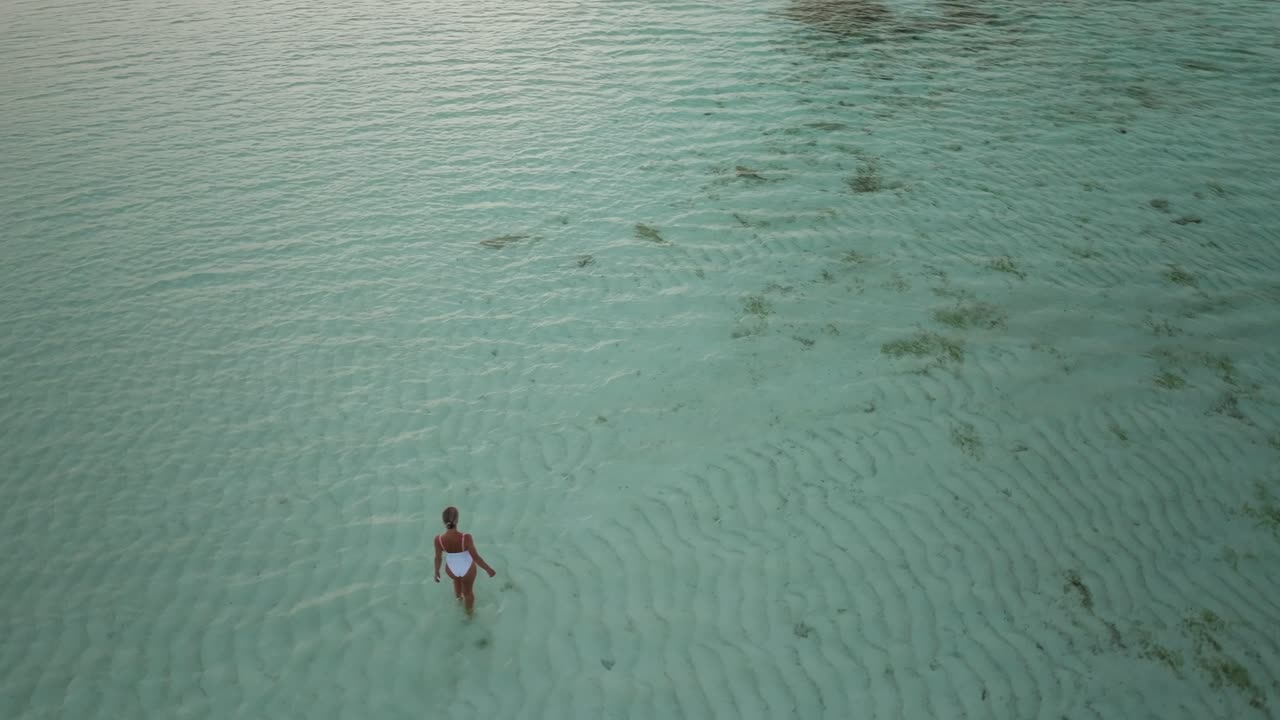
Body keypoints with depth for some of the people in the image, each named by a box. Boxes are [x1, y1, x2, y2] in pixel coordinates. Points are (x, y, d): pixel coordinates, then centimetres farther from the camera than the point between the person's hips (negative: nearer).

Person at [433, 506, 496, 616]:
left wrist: (437, 572, 6)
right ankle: (469, 611, 58)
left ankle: (459, 598, 67)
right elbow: (476, 558, -27)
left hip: (452, 568, 2)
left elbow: (438, 558, -14)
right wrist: (488, 569, -10)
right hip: (467, 569, -2)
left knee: (457, 579, 39)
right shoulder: (466, 538, -39)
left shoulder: (439, 539, -32)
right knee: (467, 591, 30)